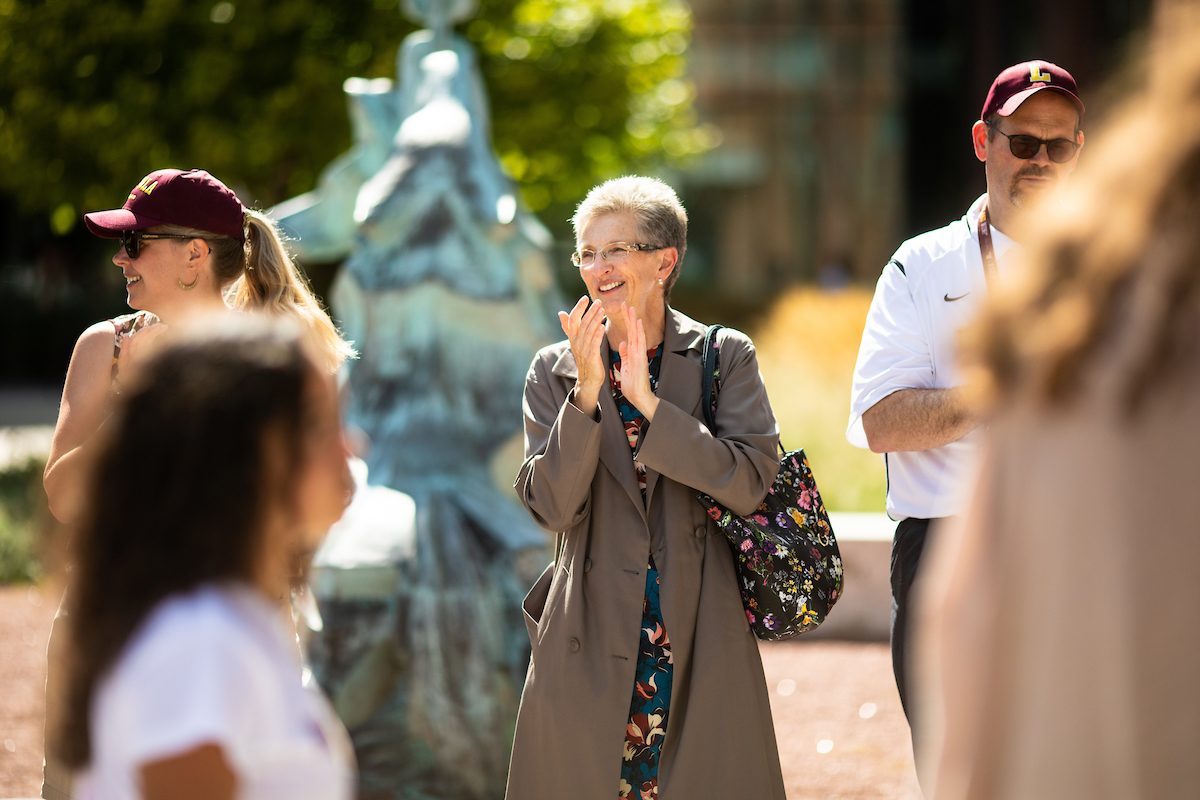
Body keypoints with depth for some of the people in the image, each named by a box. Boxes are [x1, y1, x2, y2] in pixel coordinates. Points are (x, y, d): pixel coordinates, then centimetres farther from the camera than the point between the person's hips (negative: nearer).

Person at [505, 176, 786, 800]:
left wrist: (648, 401, -14)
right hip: (592, 642, 1)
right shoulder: (554, 371, 7)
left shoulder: (724, 357, 4)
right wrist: (586, 393, -14)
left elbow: (750, 483, -9)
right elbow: (551, 507, -3)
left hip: (701, 647, -1)